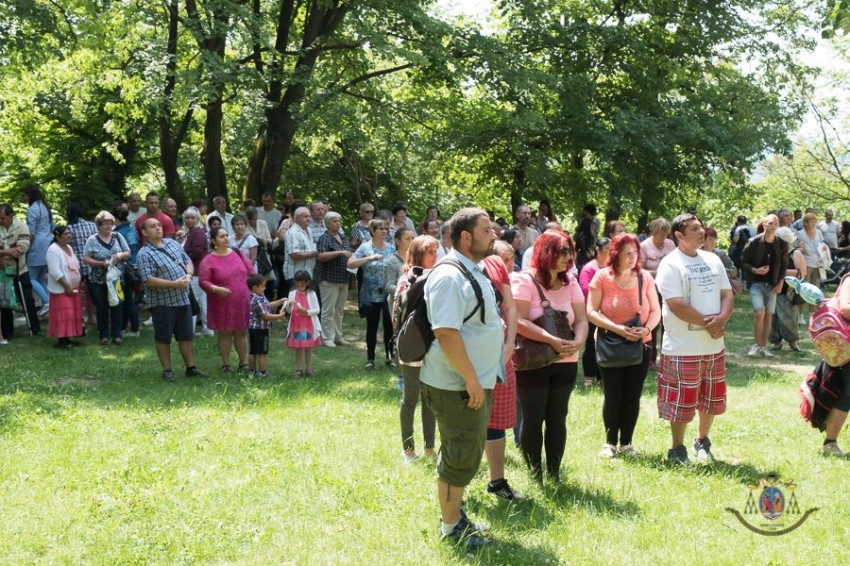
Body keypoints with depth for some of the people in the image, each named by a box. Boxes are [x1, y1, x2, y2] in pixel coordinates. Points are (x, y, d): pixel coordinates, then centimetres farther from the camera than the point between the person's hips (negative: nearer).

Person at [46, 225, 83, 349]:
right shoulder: (53, 250, -17)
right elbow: (55, 272, -23)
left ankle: (67, 338, 16)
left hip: (73, 288, 9)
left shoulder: (69, 248, 12)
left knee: (72, 314, 9)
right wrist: (66, 286, -22)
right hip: (61, 289, -9)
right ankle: (61, 340, -9)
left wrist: (79, 282, 14)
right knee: (63, 314, -11)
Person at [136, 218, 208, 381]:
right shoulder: (144, 254, -13)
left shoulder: (173, 243, 9)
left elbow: (188, 261, 16)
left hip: (183, 299, 6)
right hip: (162, 302, -6)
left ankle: (191, 367, 20)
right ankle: (167, 370, 14)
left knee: (186, 335, 11)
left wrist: (189, 275, -7)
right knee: (163, 337, 4)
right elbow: (148, 280, -21)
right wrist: (174, 284, -22)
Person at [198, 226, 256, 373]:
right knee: (224, 333, 5)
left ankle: (244, 363, 17)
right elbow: (203, 282, -11)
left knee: (241, 332, 9)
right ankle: (225, 363, 15)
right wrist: (216, 289, -26)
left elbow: (252, 274, 11)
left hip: (242, 302, 3)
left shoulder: (238, 254, 6)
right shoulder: (208, 261, -8)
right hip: (222, 304, -3)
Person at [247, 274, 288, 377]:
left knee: (252, 352, 14)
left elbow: (268, 305, 20)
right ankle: (263, 372, 3)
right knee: (262, 353, -2)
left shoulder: (259, 297, 8)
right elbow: (265, 316, -22)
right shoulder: (257, 300, -23)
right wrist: (280, 316, -15)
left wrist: (280, 301, 13)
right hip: (260, 329, -10)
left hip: (253, 328, 10)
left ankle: (253, 371, 21)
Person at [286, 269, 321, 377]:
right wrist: (289, 305, -18)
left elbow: (317, 310, -6)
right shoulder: (292, 294, 2)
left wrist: (307, 312, -22)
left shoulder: (311, 294, -5)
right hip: (296, 326, 2)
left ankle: (308, 369, 16)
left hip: (309, 326, -2)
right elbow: (288, 311, 4)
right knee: (298, 349, 7)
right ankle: (298, 369, 14)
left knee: (308, 348, 6)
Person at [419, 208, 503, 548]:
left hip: (478, 382, 10)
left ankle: (454, 513, 33)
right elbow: (446, 332, -27)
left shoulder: (474, 272, 12)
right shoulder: (449, 277, -20)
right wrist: (471, 380, -25)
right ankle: (451, 527, 13)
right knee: (460, 457, 0)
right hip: (458, 386, -10)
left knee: (467, 454, 19)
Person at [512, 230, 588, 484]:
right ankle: (534, 475, 12)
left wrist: (578, 342, -21)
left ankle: (554, 473, 19)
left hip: (565, 363, 5)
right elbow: (519, 321, -23)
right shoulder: (524, 281, -12)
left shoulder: (570, 282, 5)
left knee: (557, 418, 9)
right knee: (533, 419, 3)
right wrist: (553, 341, -29)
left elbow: (582, 320, 1)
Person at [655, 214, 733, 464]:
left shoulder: (712, 260, 11)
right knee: (682, 402, 0)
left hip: (714, 345, 7)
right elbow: (676, 304, -19)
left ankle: (702, 441, 35)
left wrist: (721, 319, -11)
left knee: (712, 399, 16)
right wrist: (706, 323, -17)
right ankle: (677, 451, 14)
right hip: (683, 347, -7)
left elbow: (727, 294, 8)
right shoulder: (670, 265, -11)